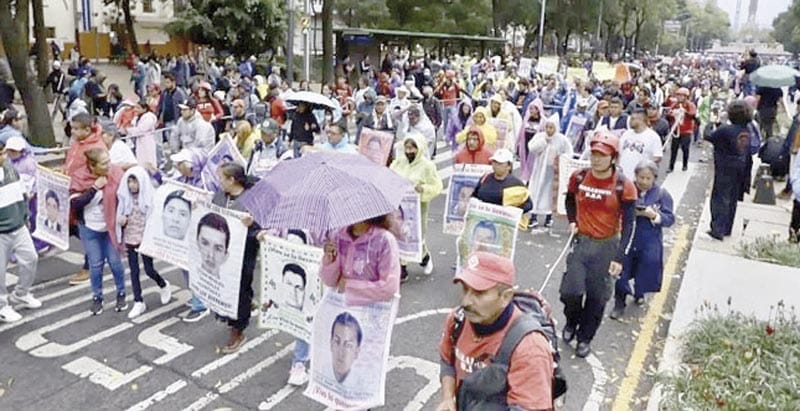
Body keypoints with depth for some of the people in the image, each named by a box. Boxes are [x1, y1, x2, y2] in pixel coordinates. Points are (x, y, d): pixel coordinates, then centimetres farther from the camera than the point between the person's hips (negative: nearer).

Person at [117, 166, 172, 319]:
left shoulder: (151, 197, -9)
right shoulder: (124, 197, 1)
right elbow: (119, 217, 11)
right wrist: (121, 220, -12)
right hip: (130, 239, 3)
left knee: (149, 270, 1)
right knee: (134, 271, 6)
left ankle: (163, 285, 32)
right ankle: (138, 302, 16)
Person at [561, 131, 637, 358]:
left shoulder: (623, 186, -13)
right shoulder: (578, 178, -4)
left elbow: (629, 224, -8)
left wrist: (620, 258, -13)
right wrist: (572, 221, 2)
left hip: (607, 246, -2)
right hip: (581, 241, 2)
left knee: (597, 297, 7)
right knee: (570, 291, -7)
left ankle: (585, 338, 28)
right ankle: (572, 322, 26)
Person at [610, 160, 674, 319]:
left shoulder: (662, 194, -3)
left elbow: (670, 219, -6)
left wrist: (654, 215, -24)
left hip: (649, 244, 1)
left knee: (644, 272, 14)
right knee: (621, 270, 0)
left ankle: (639, 293, 44)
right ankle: (619, 303, 16)